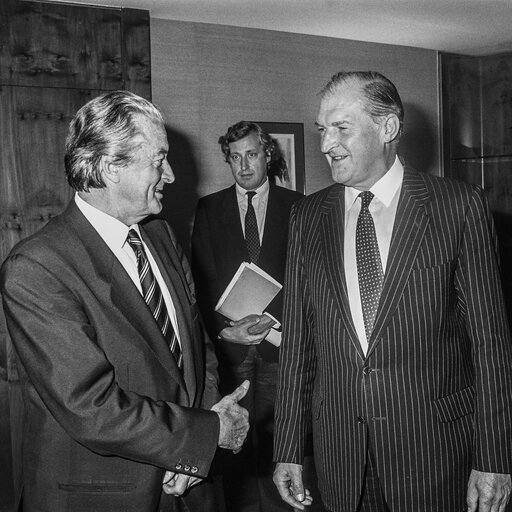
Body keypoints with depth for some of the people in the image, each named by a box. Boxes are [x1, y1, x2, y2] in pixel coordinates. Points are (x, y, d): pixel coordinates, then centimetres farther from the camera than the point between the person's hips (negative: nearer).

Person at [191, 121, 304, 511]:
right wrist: (223, 329, -10)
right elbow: (203, 278, 3)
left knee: (277, 437, 2)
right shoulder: (209, 208, 9)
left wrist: (276, 322, -10)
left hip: (279, 343, 0)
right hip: (228, 343, 1)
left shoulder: (294, 205, 6)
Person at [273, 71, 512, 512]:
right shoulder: (307, 216, 2)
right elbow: (297, 339, 3)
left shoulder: (459, 206, -8)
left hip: (434, 445, -2)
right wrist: (289, 448, 3)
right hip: (340, 448, 3)